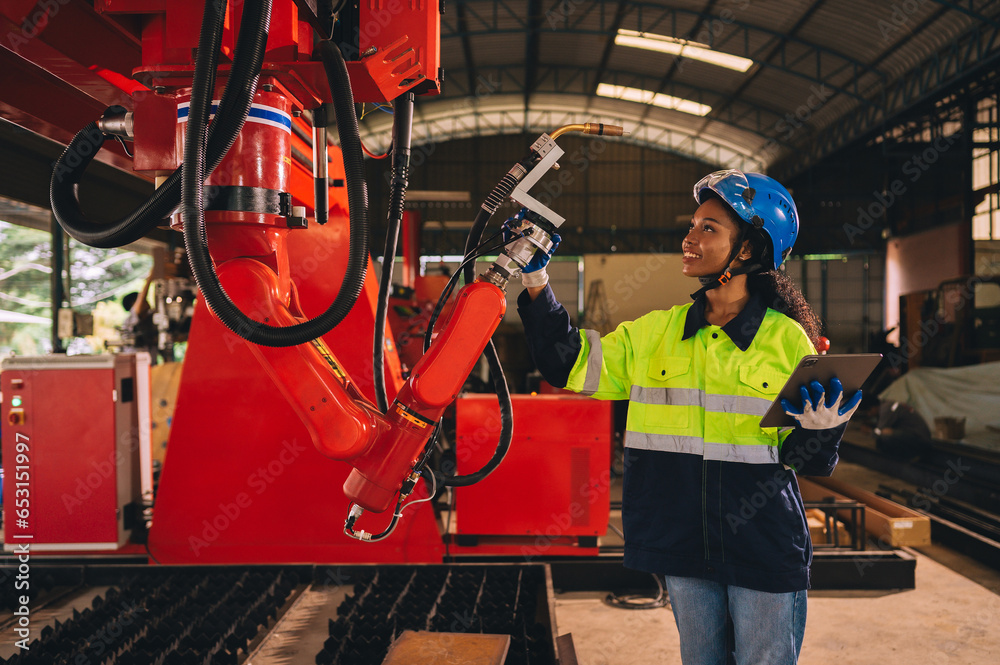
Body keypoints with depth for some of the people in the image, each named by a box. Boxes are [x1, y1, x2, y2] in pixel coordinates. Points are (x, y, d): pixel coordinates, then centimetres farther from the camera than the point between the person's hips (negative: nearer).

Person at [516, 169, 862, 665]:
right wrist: (535, 279, -2)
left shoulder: (786, 339, -5)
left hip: (764, 551, -3)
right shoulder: (655, 333, 3)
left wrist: (821, 428, -24)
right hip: (684, 547, 3)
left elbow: (807, 460, -1)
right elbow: (569, 365, 1)